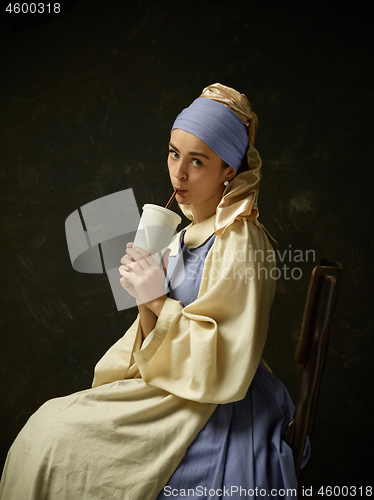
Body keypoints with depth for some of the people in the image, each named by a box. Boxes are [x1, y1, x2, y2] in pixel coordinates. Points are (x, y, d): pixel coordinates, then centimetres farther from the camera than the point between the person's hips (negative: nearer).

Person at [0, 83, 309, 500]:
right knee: (53, 423, 6)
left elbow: (226, 365, -23)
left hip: (219, 417, -8)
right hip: (179, 393, 8)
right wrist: (146, 299, -13)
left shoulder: (240, 243, -21)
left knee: (58, 438, -6)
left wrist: (160, 302, -22)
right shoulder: (191, 234, 6)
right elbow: (159, 342, 7)